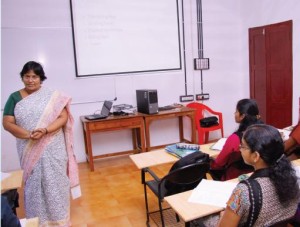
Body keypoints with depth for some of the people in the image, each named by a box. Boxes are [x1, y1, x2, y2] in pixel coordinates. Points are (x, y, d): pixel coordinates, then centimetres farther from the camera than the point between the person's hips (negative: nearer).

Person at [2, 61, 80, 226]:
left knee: (54, 182, 8)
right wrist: (28, 134, -18)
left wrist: (45, 130, -22)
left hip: (53, 149, -1)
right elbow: (7, 123, -2)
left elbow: (63, 117, -7)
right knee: (34, 183, 11)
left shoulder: (52, 95, -2)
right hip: (29, 150, 1)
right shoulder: (15, 98, 2)